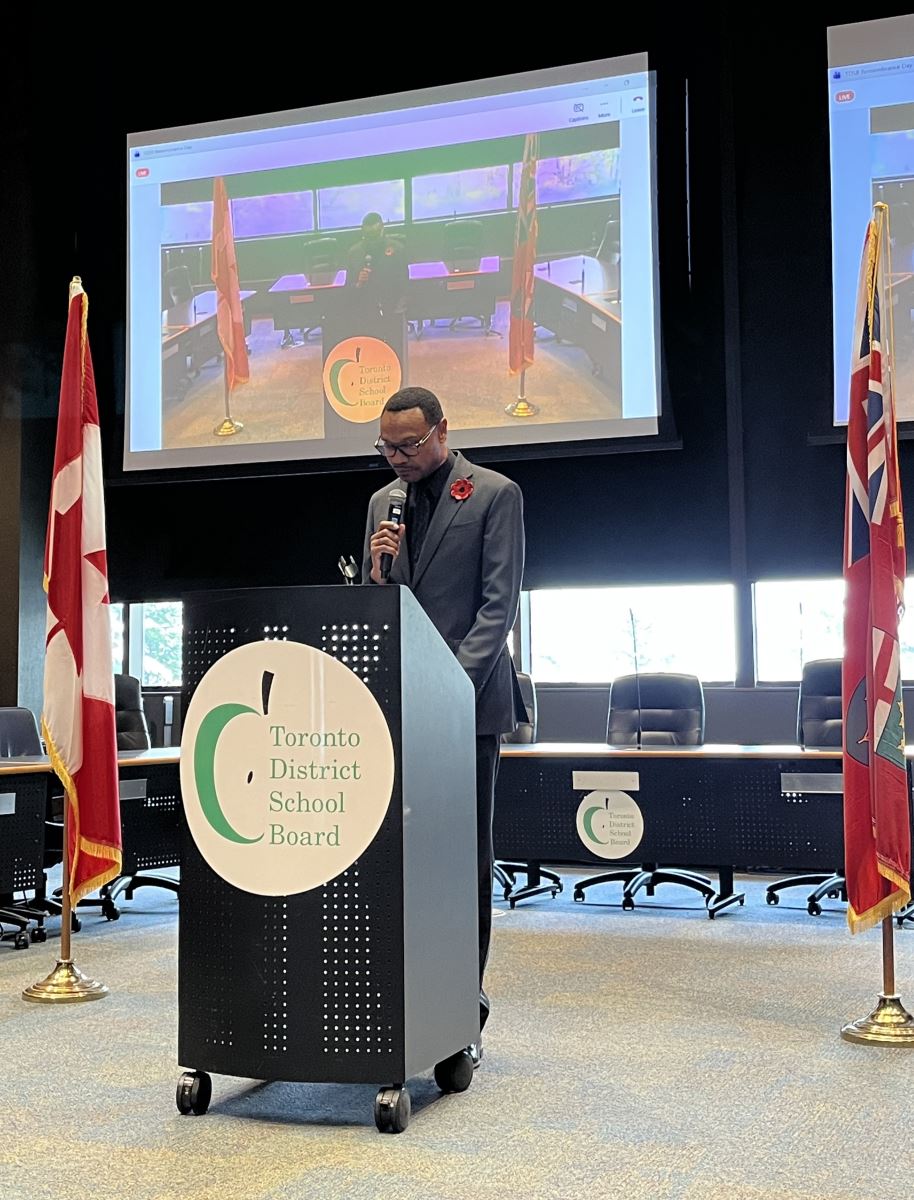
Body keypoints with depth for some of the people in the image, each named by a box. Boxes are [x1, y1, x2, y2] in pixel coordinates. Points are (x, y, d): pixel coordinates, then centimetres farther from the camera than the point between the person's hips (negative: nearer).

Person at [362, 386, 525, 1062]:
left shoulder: (495, 494, 0)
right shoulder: (384, 503, 16)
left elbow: (499, 602, -7)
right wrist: (377, 570, -4)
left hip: (468, 702, -5)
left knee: (467, 856, 0)